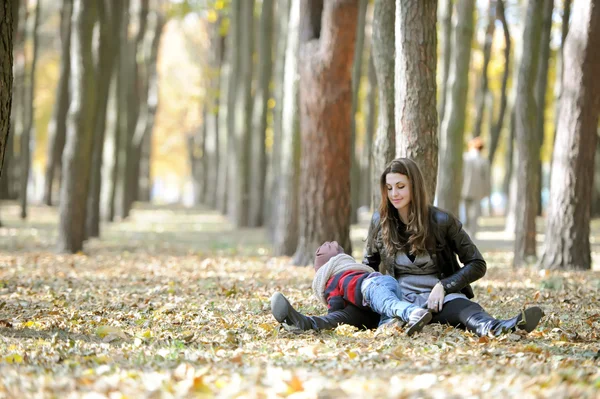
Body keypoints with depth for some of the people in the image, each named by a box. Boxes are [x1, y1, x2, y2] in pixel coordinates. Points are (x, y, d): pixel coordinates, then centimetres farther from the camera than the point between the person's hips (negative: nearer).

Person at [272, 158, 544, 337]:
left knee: (466, 310, -39)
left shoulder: (442, 222, -1)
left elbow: (477, 265, 1)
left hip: (439, 299, -2)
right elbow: (369, 264, 25)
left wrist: (444, 286, -14)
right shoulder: (379, 222, 9)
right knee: (362, 308, -32)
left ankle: (496, 329, -73)